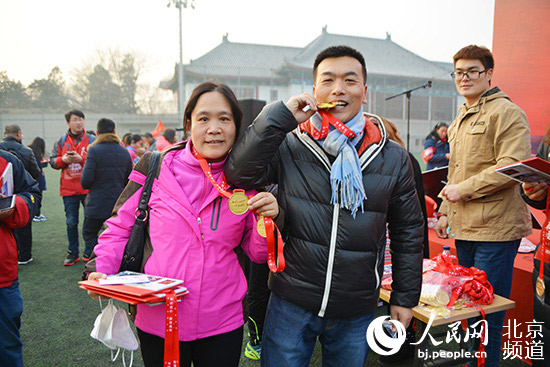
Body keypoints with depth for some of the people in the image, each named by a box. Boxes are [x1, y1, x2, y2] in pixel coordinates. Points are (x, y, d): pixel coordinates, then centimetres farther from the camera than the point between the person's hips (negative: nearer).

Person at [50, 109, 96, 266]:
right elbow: (53, 161, 9)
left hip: (88, 188, -2)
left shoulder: (92, 140, 1)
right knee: (71, 222, 8)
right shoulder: (61, 141, 9)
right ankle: (73, 253, 21)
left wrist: (81, 159, -19)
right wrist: (63, 159, -11)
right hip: (68, 189, 2)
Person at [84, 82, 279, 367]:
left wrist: (268, 220, -16)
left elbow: (257, 253, 3)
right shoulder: (157, 169, -5)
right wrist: (101, 269, -10)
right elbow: (121, 228, 5)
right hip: (157, 322, 0)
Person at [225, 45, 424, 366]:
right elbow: (239, 174, -17)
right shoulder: (289, 145, -5)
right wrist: (279, 117, -20)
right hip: (291, 304, -1)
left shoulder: (394, 158, 0)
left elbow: (409, 230, 7)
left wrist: (405, 297, 8)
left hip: (356, 312, 2)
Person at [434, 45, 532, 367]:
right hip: (465, 227, 9)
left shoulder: (506, 113, -9)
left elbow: (514, 167, -20)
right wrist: (446, 211, 20)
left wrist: (462, 190, -16)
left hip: (495, 230, -8)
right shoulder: (461, 119, 19)